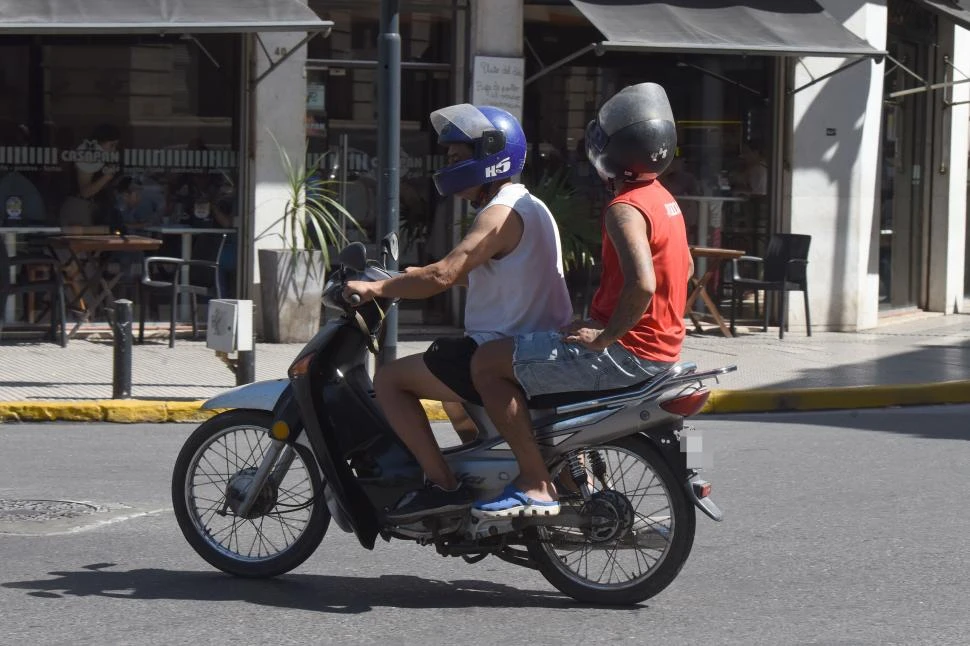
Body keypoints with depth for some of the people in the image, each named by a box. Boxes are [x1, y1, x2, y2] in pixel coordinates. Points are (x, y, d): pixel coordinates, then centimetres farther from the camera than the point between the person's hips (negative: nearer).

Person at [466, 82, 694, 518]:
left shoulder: (626, 209, -19)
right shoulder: (662, 199, 12)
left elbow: (642, 284, -33)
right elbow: (684, 268, 25)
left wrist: (604, 337, -21)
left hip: (625, 351, -10)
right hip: (661, 347, 10)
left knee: (488, 363, -11)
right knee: (534, 353, 32)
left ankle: (535, 486, -12)